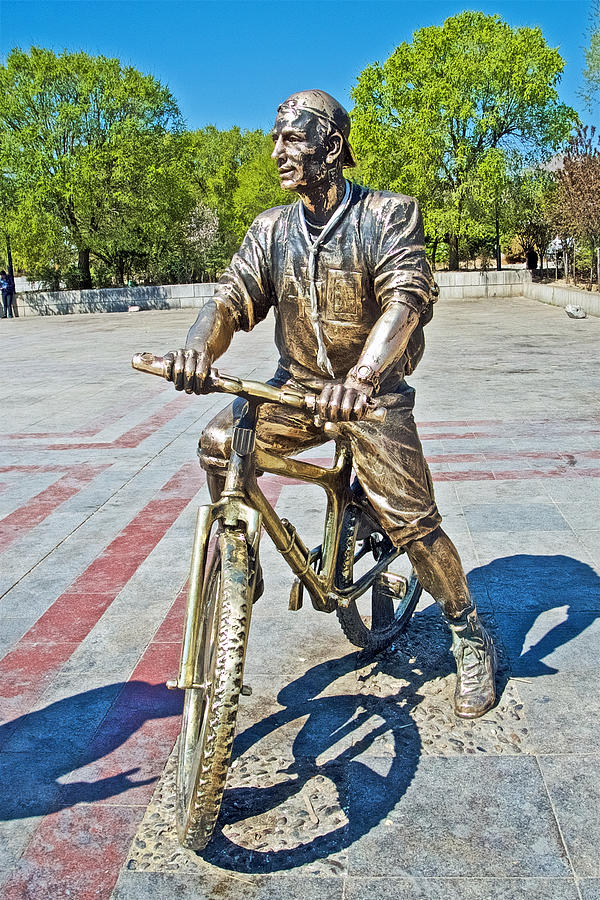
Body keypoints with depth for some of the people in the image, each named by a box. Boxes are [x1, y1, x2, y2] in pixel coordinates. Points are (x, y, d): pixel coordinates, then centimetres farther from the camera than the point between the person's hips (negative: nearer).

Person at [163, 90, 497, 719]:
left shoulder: (391, 214, -10)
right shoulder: (271, 229, 3)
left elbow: (406, 297, -26)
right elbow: (233, 297, -8)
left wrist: (360, 376, -45)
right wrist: (198, 344, -32)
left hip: (374, 392, -3)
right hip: (297, 385, 4)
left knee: (412, 524, -9)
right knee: (219, 443, -20)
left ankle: (470, 636, 15)